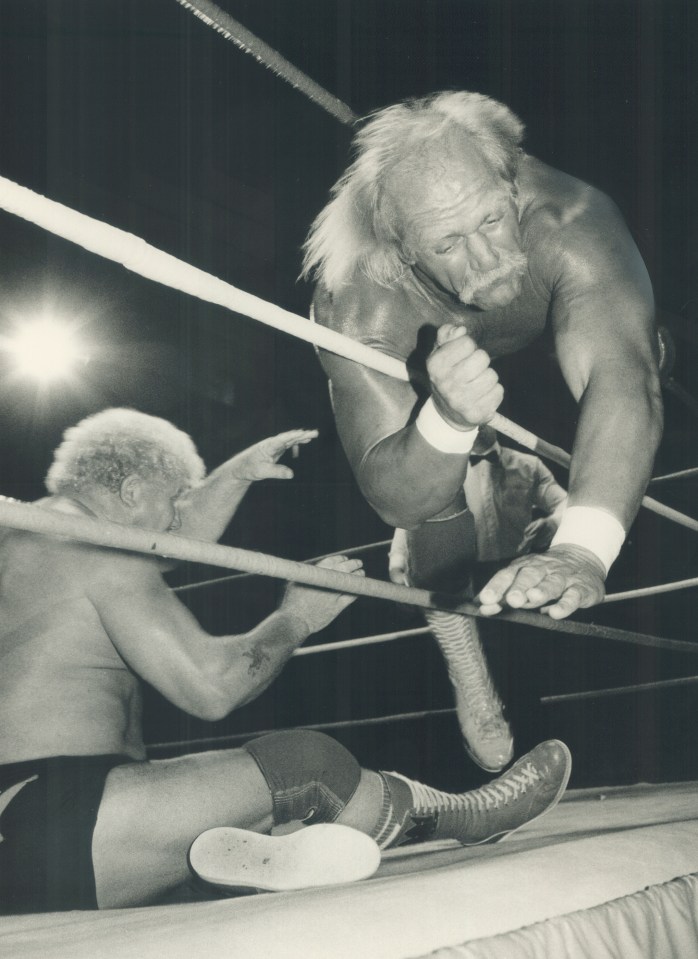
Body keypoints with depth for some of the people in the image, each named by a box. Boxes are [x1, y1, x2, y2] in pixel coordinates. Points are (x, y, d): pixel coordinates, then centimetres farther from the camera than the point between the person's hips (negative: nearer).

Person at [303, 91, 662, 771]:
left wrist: (582, 549, -74)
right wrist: (449, 421, -63)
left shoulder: (571, 223, -45)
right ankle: (462, 654, 11)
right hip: (416, 378, -3)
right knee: (435, 516, -17)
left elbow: (621, 378, -58)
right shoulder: (356, 310, -42)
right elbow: (394, 498, -40)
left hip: (542, 348, 4)